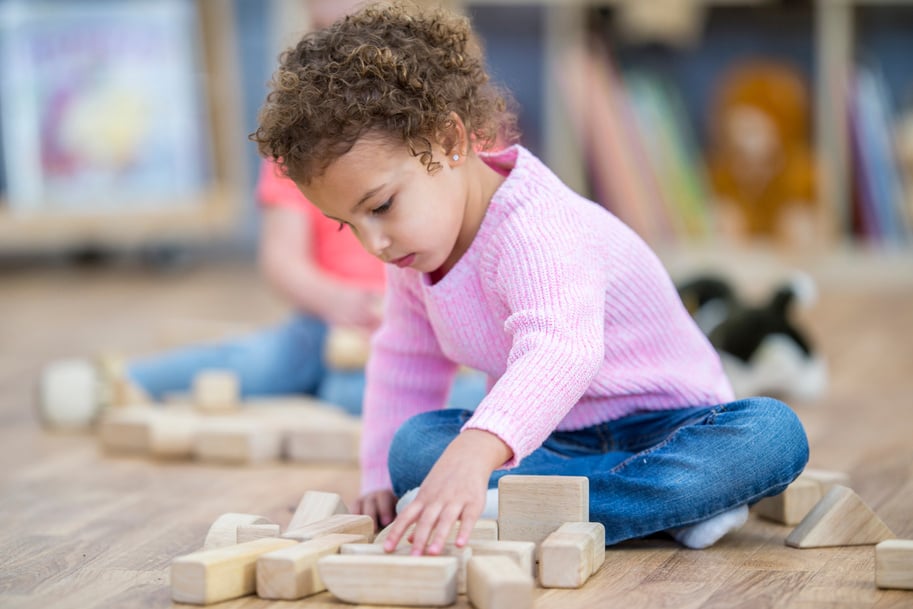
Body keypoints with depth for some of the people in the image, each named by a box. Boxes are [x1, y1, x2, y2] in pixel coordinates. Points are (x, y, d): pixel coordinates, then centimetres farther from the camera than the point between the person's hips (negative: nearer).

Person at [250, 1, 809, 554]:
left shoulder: (533, 227, -30)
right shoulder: (414, 246, -1)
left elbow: (559, 353, -50)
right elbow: (405, 360, 16)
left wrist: (475, 453, -66)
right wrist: (381, 481, 7)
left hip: (662, 422, -6)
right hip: (552, 440, 6)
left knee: (773, 435, -37)